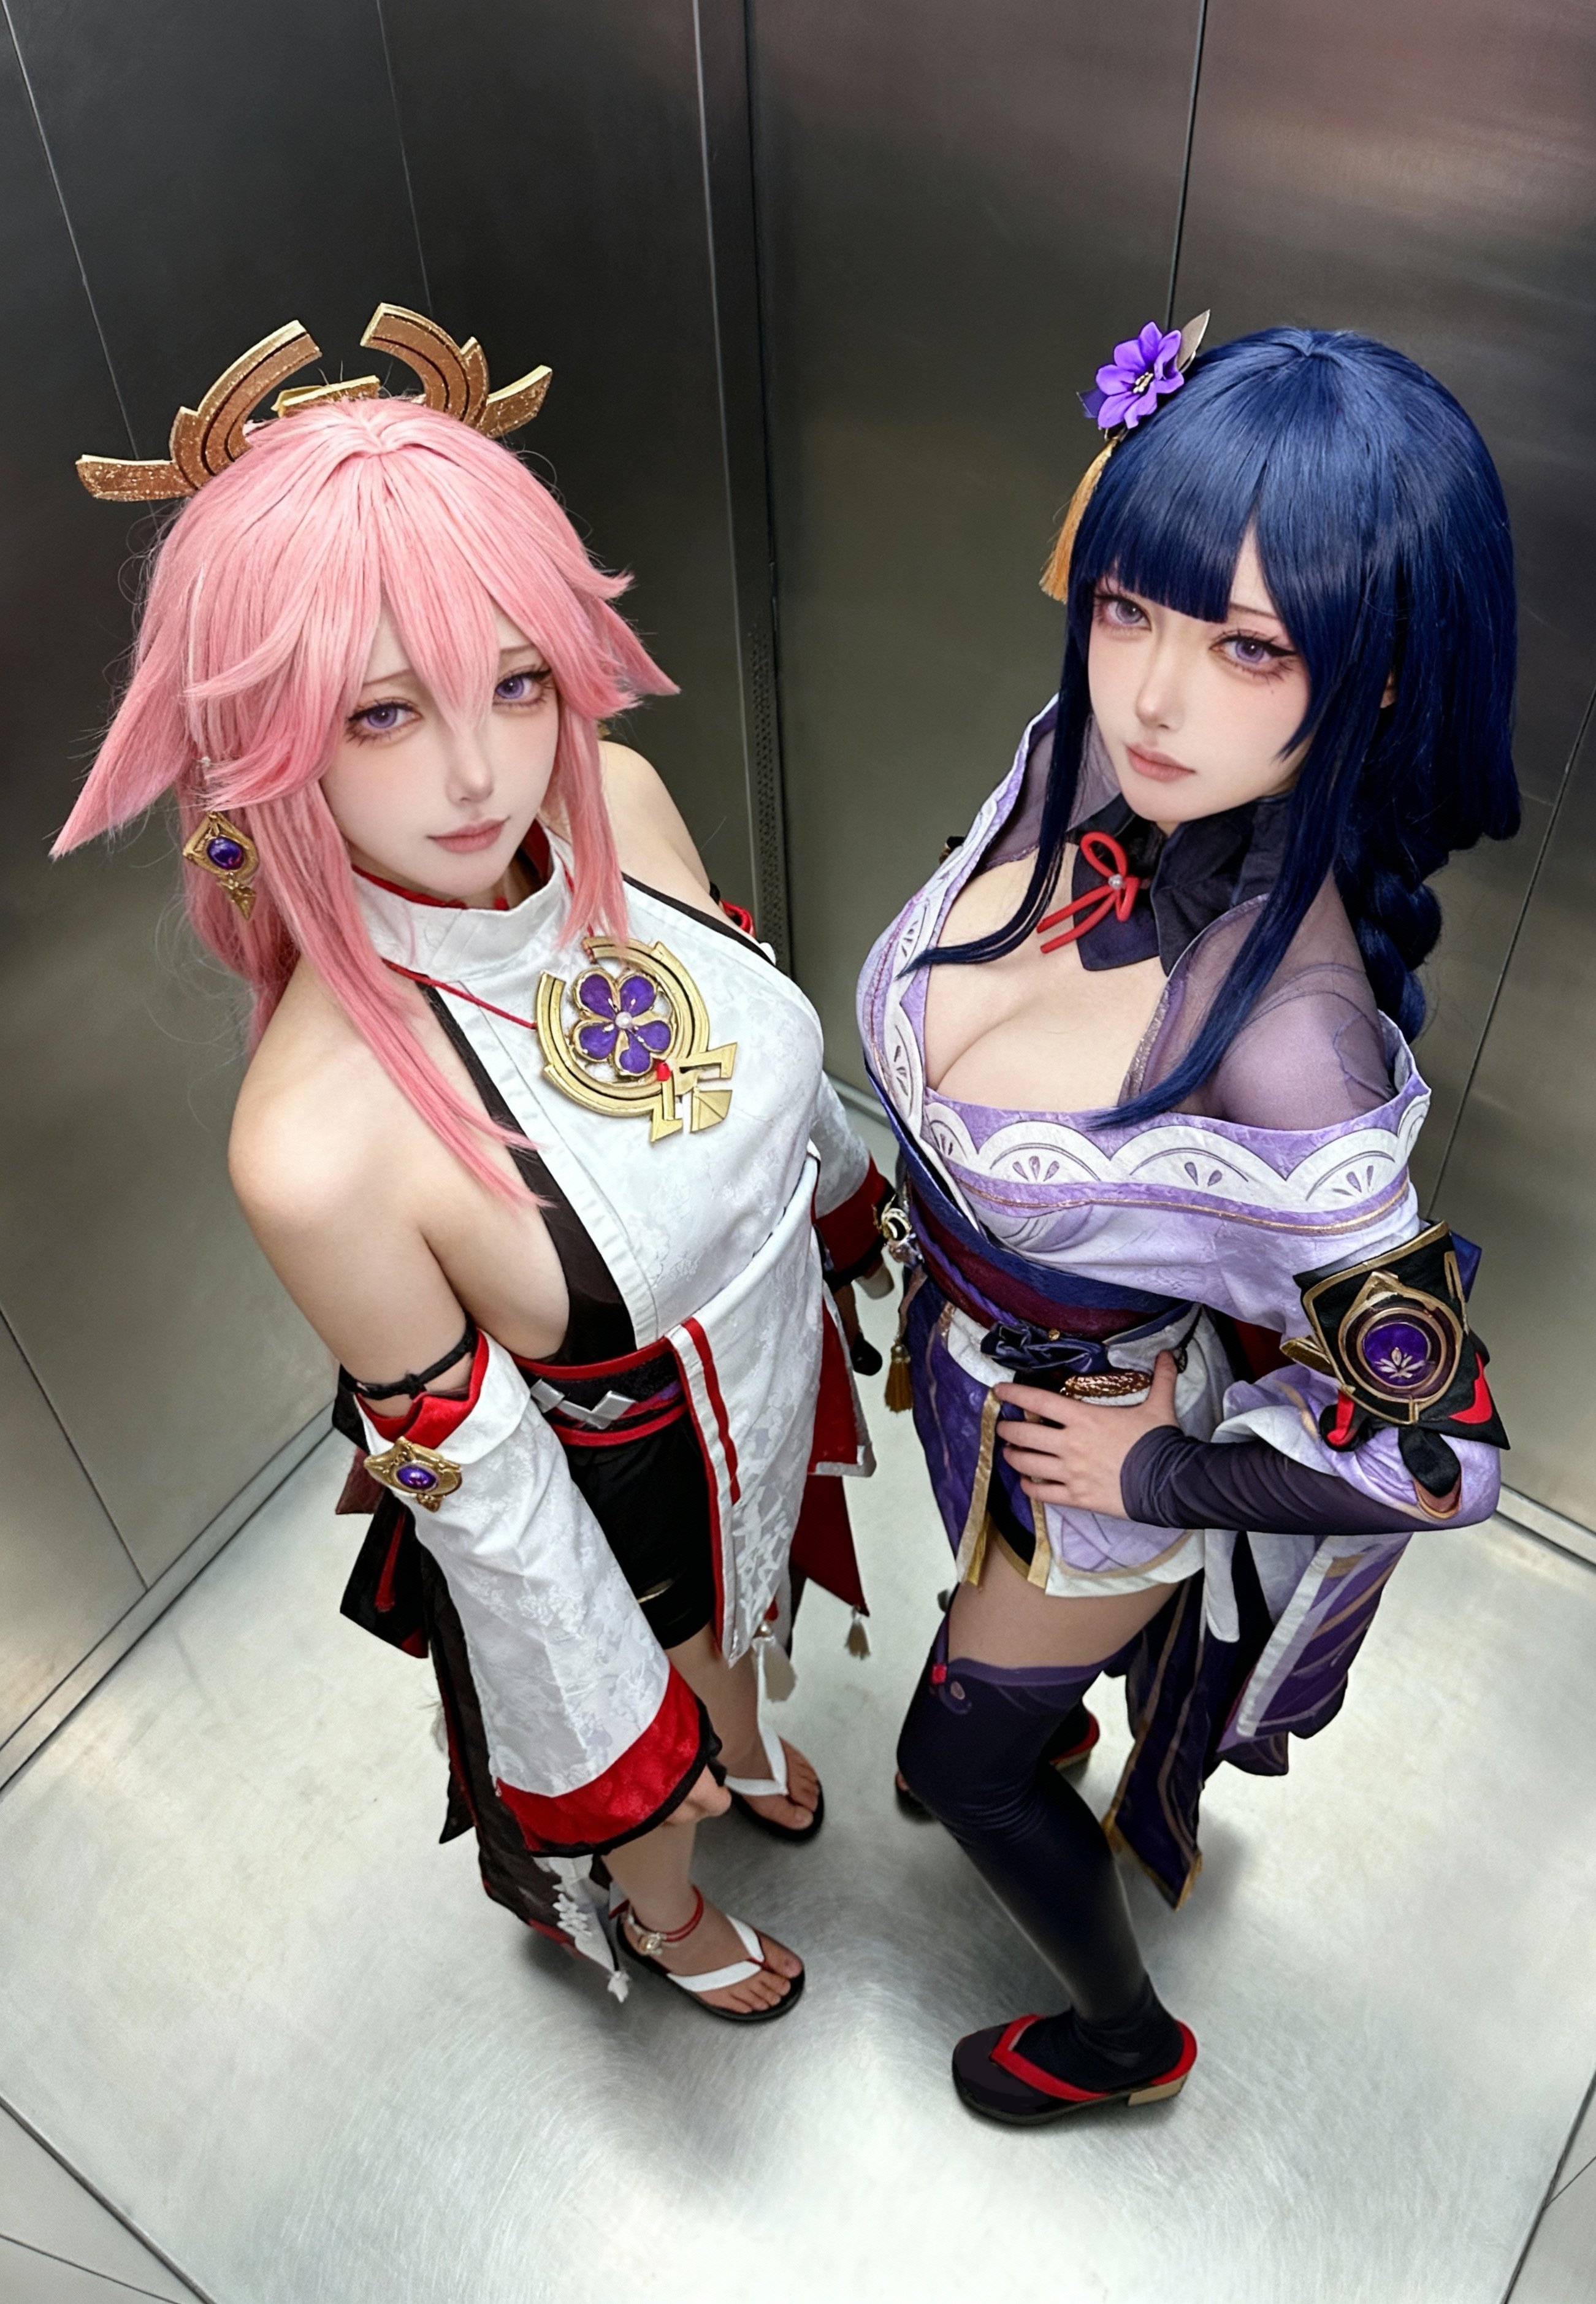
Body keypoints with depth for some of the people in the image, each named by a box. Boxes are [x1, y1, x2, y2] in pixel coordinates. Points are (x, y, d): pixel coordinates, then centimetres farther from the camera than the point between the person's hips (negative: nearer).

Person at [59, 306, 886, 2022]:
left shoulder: (614, 801, -23)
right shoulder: (320, 1138, -40)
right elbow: (480, 1490, -26)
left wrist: (847, 1182, 16)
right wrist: (621, 1739, -10)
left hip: (772, 1368, 5)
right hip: (603, 1513, -4)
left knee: (741, 1609, 38)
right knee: (648, 1776, 30)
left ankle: (749, 1748, 75)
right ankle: (662, 1915, 67)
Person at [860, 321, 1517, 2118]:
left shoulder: (1287, 1047, -42)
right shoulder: (1076, 768, -22)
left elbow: (1443, 1459, -29)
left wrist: (1154, 1468, -18)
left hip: (1104, 1432, -6)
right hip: (975, 1343, 6)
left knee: (966, 1760, 21)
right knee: (1009, 1637, 36)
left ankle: (1121, 2037, 53)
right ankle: (1052, 1719, 73)